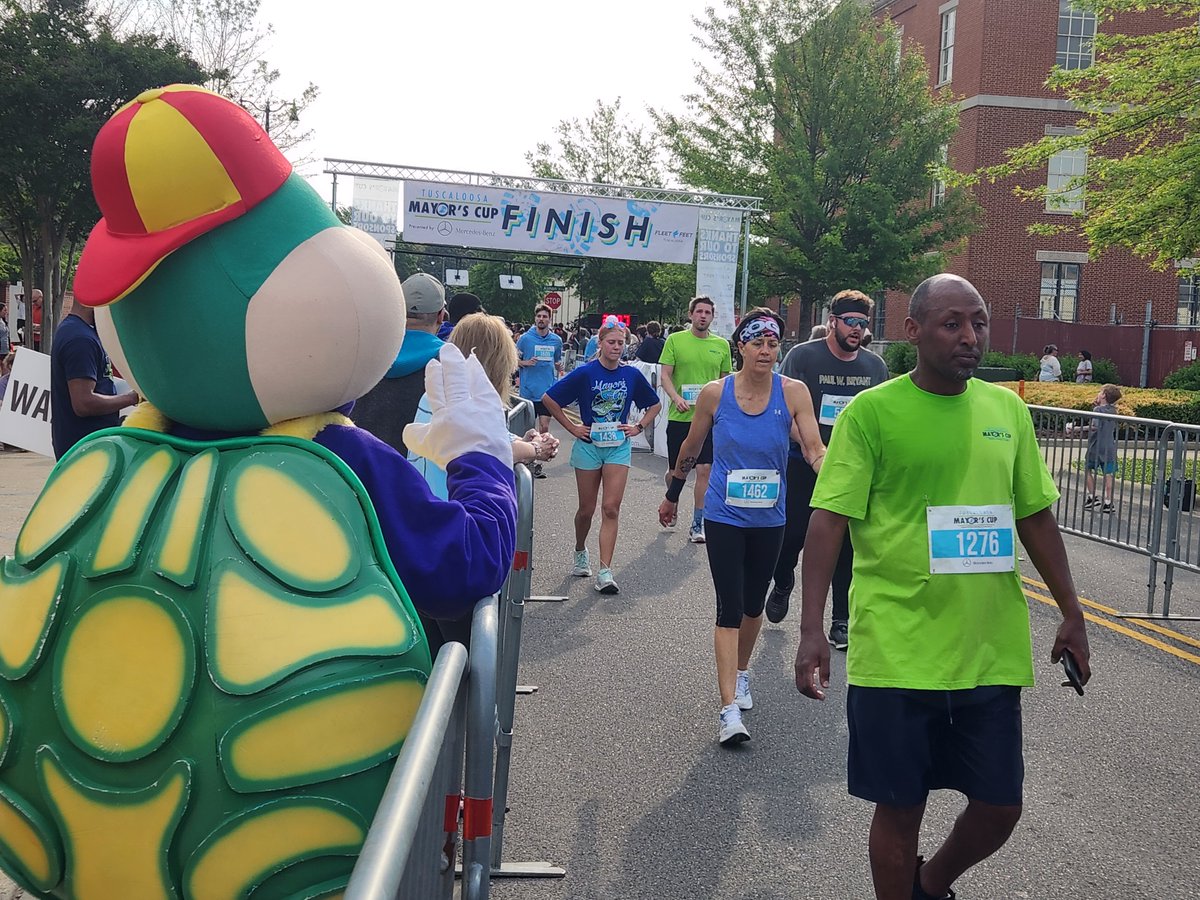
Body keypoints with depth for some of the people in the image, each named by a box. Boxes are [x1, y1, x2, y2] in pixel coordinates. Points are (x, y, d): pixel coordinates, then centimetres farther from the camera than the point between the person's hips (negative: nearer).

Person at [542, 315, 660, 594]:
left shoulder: (632, 375, 0)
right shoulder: (585, 373, -8)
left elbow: (654, 405, 15)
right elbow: (549, 399, -4)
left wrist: (639, 427, 3)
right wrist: (572, 428, -4)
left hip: (619, 447, 1)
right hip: (589, 446, -1)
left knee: (611, 508, -8)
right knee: (587, 509, 9)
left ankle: (605, 572, -9)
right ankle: (580, 552, 37)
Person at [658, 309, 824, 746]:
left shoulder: (793, 392, -8)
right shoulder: (715, 393, -8)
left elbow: (814, 449, -14)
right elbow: (691, 448, 6)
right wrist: (672, 495, 15)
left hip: (768, 518, 2)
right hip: (724, 516, -2)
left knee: (753, 604, 17)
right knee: (729, 608, -9)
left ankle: (741, 671, 43)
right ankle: (730, 708, -10)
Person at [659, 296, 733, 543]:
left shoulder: (722, 345, 7)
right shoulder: (675, 340, 1)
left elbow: (725, 380, 14)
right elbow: (665, 375, -2)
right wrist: (676, 398, -18)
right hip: (679, 417, -1)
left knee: (704, 470, -5)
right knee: (675, 471, 8)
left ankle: (697, 524, 4)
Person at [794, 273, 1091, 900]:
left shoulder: (1008, 409, 8)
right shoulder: (871, 412, -8)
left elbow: (1035, 517, 14)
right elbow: (828, 519, -12)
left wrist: (1071, 613, 14)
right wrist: (811, 629, -19)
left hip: (993, 653, 5)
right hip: (897, 653, -4)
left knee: (999, 806, 11)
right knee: (899, 808, 7)